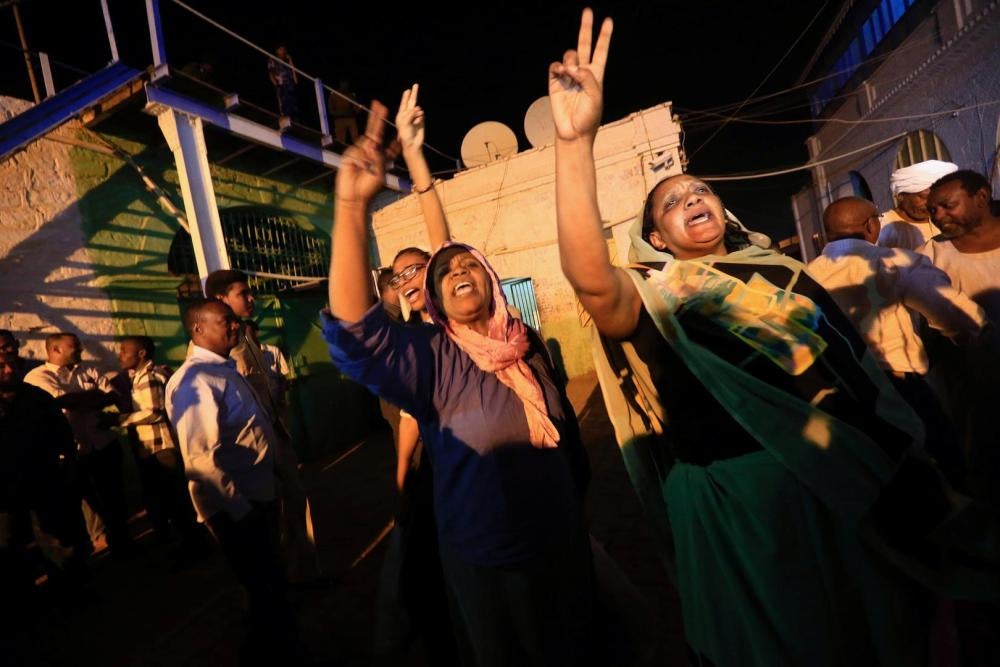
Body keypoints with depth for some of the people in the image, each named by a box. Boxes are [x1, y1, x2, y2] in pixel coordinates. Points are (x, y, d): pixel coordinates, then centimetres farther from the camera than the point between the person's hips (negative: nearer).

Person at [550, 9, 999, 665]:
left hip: (850, 481, 5)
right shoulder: (657, 299, -7)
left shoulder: (782, 269, 9)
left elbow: (859, 363, 14)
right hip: (739, 499, -4)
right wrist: (575, 142, -39)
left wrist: (907, 462, 11)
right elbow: (590, 280, -31)